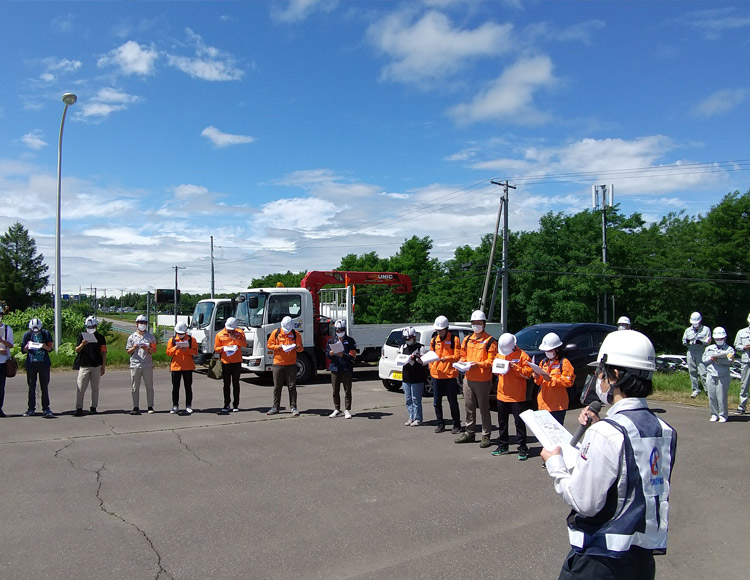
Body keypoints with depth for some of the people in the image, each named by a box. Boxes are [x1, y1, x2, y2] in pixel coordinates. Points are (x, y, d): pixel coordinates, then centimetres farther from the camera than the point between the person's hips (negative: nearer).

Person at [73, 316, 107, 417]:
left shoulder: (100, 337, 6)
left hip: (96, 366, 0)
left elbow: (103, 353, 6)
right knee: (81, 388, -4)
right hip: (84, 366, 0)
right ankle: (79, 408, -1)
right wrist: (82, 344, -17)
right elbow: (77, 350, 4)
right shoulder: (82, 335, 7)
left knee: (95, 388, 6)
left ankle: (93, 407, 14)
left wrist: (103, 366, 1)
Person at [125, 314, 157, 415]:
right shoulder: (132, 337, 10)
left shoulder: (151, 337, 9)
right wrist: (134, 348, -11)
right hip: (135, 365, 1)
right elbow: (128, 352, 9)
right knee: (135, 388, 1)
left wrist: (147, 349, -14)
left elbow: (154, 350, 5)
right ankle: (136, 407, 7)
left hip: (148, 365, 0)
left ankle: (150, 407, 6)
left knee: (149, 387, 0)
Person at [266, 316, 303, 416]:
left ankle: (293, 408, 7)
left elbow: (301, 348, 7)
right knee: (277, 387, 7)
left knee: (292, 387, 0)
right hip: (278, 364, 1)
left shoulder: (296, 334, 3)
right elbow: (269, 345, 5)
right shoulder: (275, 333, 3)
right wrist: (277, 347, -13)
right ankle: (275, 407, 17)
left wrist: (297, 347, -16)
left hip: (291, 364, -1)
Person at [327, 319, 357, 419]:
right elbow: (327, 353, 13)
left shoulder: (350, 341, 2)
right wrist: (330, 353, -10)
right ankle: (337, 410, 18)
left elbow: (352, 356, -4)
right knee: (335, 391, 7)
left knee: (347, 390, -1)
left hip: (346, 369, -3)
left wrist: (343, 355, -19)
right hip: (335, 368, 3)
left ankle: (347, 410, 4)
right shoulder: (331, 340, 14)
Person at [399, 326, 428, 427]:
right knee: (408, 399, 10)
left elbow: (425, 362, -10)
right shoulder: (402, 347, 14)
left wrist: (415, 357, -25)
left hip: (417, 379, -6)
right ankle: (411, 417, 20)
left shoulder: (420, 347, -6)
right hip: (406, 378, 6)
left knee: (416, 399, -4)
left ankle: (418, 419, 5)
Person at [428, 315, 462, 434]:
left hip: (450, 375, -5)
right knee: (437, 402, 8)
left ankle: (456, 425, 13)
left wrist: (446, 358, -24)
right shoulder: (434, 340, 10)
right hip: (436, 375, 5)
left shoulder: (454, 339, -5)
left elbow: (457, 356, -9)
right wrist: (431, 367, 3)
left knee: (453, 402, 2)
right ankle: (440, 424, 21)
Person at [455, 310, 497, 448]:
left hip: (483, 380, -6)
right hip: (468, 378, 6)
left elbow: (491, 361, -11)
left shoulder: (490, 341, -6)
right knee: (469, 407, 13)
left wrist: (478, 364, -23)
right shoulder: (467, 340, 13)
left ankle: (486, 435, 9)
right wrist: (463, 363, -1)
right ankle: (469, 433, 24)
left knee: (483, 408, 1)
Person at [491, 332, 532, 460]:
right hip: (502, 394, 6)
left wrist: (515, 368, -24)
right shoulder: (499, 354, 8)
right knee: (502, 422, 14)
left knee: (519, 422, -2)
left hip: (517, 396, -6)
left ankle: (523, 448, 5)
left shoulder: (522, 355, -9)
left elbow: (528, 372, -12)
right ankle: (502, 446, 26)